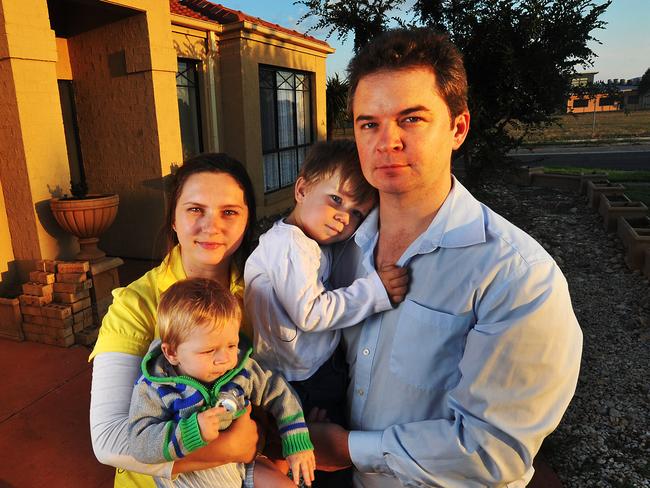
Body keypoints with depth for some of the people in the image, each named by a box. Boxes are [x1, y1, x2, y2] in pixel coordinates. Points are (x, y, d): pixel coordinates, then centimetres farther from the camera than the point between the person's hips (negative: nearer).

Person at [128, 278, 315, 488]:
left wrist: (297, 444, -4)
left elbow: (279, 394, 2)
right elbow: (139, 444, -21)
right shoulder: (154, 387, -17)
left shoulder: (243, 370, -9)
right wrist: (191, 431, -33)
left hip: (240, 464, 3)